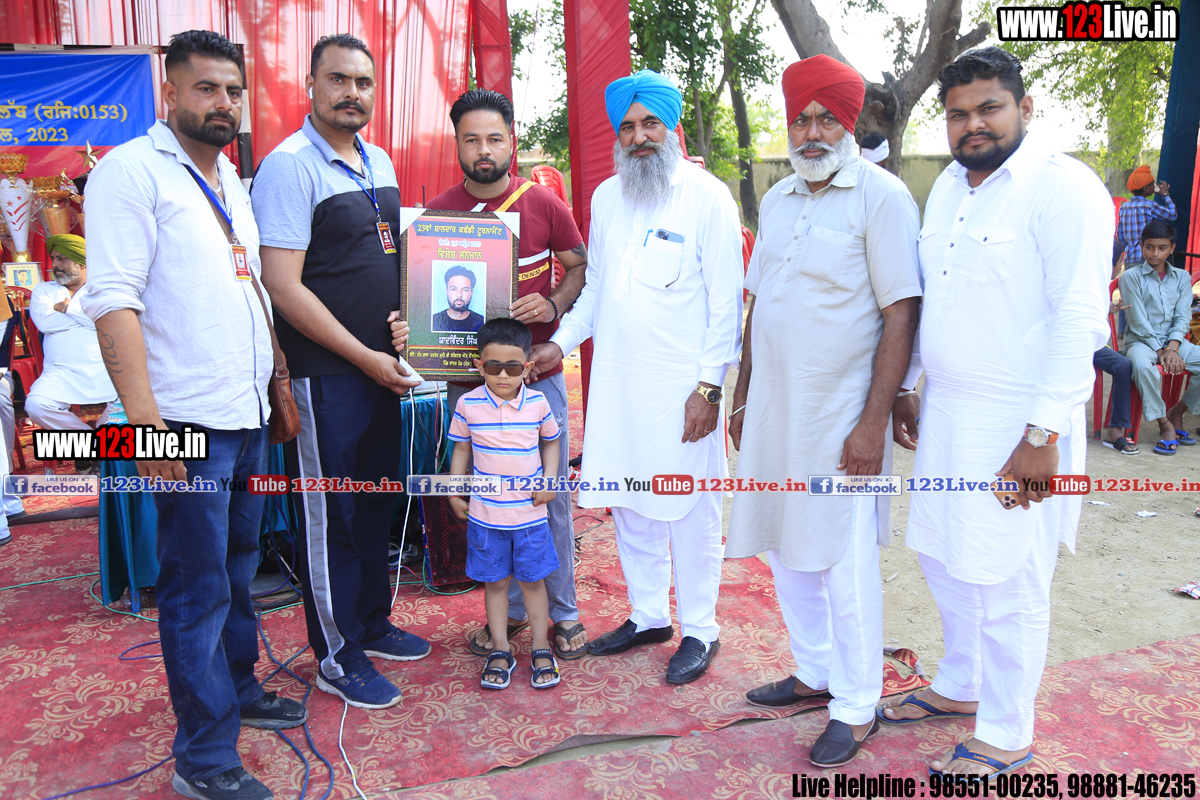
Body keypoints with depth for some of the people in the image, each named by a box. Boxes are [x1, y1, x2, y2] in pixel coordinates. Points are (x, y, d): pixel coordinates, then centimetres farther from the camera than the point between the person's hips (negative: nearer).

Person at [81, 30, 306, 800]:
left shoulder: (231, 179, 17)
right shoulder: (132, 170, -8)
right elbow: (113, 300, -16)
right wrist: (145, 419, -21)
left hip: (248, 415, 8)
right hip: (190, 421, -8)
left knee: (238, 568, 19)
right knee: (198, 587, 0)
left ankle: (239, 691, 36)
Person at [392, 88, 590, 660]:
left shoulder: (543, 204, 0)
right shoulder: (437, 213, 1)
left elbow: (579, 266, 8)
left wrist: (553, 305, -12)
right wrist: (407, 330, -17)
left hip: (537, 373, -1)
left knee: (550, 493, 5)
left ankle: (563, 612, 22)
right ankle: (508, 611, 27)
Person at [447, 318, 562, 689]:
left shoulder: (538, 403, -5)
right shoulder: (468, 404, -6)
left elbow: (551, 442, 10)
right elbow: (461, 450, 6)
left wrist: (549, 480, -3)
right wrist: (454, 495, 7)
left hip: (530, 514, 0)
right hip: (485, 515, 0)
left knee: (532, 579, 11)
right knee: (494, 582, 11)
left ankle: (541, 648, 25)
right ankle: (500, 650, 24)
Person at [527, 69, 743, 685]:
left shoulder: (707, 197, -5)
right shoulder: (605, 197, 12)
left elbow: (726, 300, -7)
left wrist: (709, 385, -13)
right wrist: (561, 343, 9)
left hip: (681, 385, -6)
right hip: (615, 380, 6)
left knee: (689, 510, 3)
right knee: (627, 503, 13)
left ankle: (699, 629, 21)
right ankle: (648, 615, 30)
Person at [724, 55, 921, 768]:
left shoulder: (881, 196, -8)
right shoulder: (778, 199, 12)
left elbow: (901, 314, -14)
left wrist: (873, 422, -18)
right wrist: (744, 396, 15)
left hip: (839, 415, -7)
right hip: (773, 410, 7)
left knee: (845, 563, 2)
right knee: (785, 550, 15)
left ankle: (857, 708, 20)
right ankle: (815, 672, 34)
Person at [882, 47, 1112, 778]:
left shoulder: (1063, 188, -12)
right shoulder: (948, 187, 12)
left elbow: (1080, 322, -17)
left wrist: (1042, 435, -21)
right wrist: (905, 388, 17)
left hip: (1017, 427, -7)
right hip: (946, 415, 8)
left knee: (1007, 582, 3)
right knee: (944, 557, 18)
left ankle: (1006, 738, 23)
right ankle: (960, 686, 40)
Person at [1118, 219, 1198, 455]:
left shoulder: (1182, 278, 12)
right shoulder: (1131, 277, -2)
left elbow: (1183, 317, 2)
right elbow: (1139, 322, -8)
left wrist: (1172, 348, -15)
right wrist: (1160, 352, -17)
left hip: (1173, 341, 5)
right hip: (1141, 341, -5)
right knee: (1142, 364, -40)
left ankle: (1176, 412, 1)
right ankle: (1165, 425, -23)